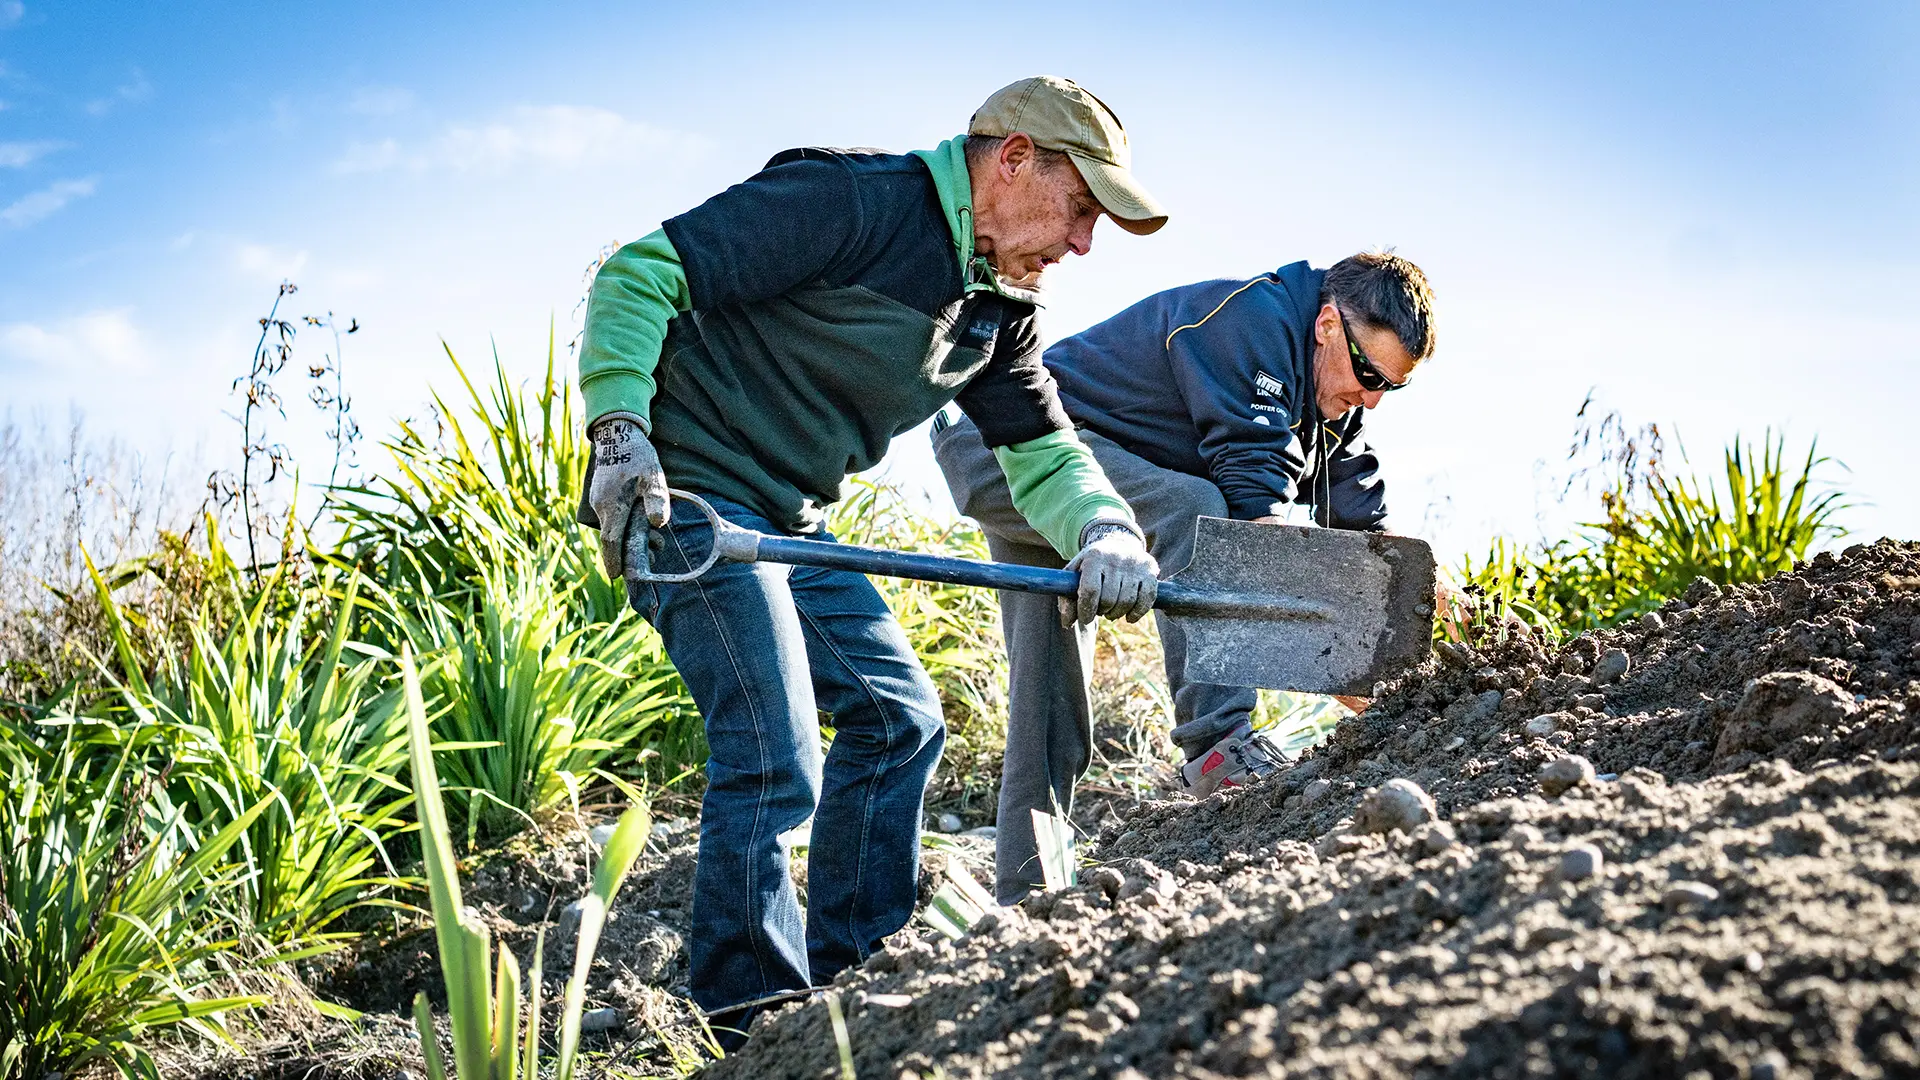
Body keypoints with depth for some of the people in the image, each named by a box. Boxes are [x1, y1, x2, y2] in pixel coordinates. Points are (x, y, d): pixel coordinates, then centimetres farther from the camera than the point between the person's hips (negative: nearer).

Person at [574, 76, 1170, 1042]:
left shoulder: (996, 308, 9)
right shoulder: (848, 199, -18)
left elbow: (1042, 452, 8)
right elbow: (637, 275, -18)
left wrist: (1104, 531, -14)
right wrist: (619, 432, -27)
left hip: (786, 522, 10)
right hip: (685, 494, -10)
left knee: (898, 719, 13)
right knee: (776, 763, -14)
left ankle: (856, 985, 24)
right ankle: (749, 1035, 1)